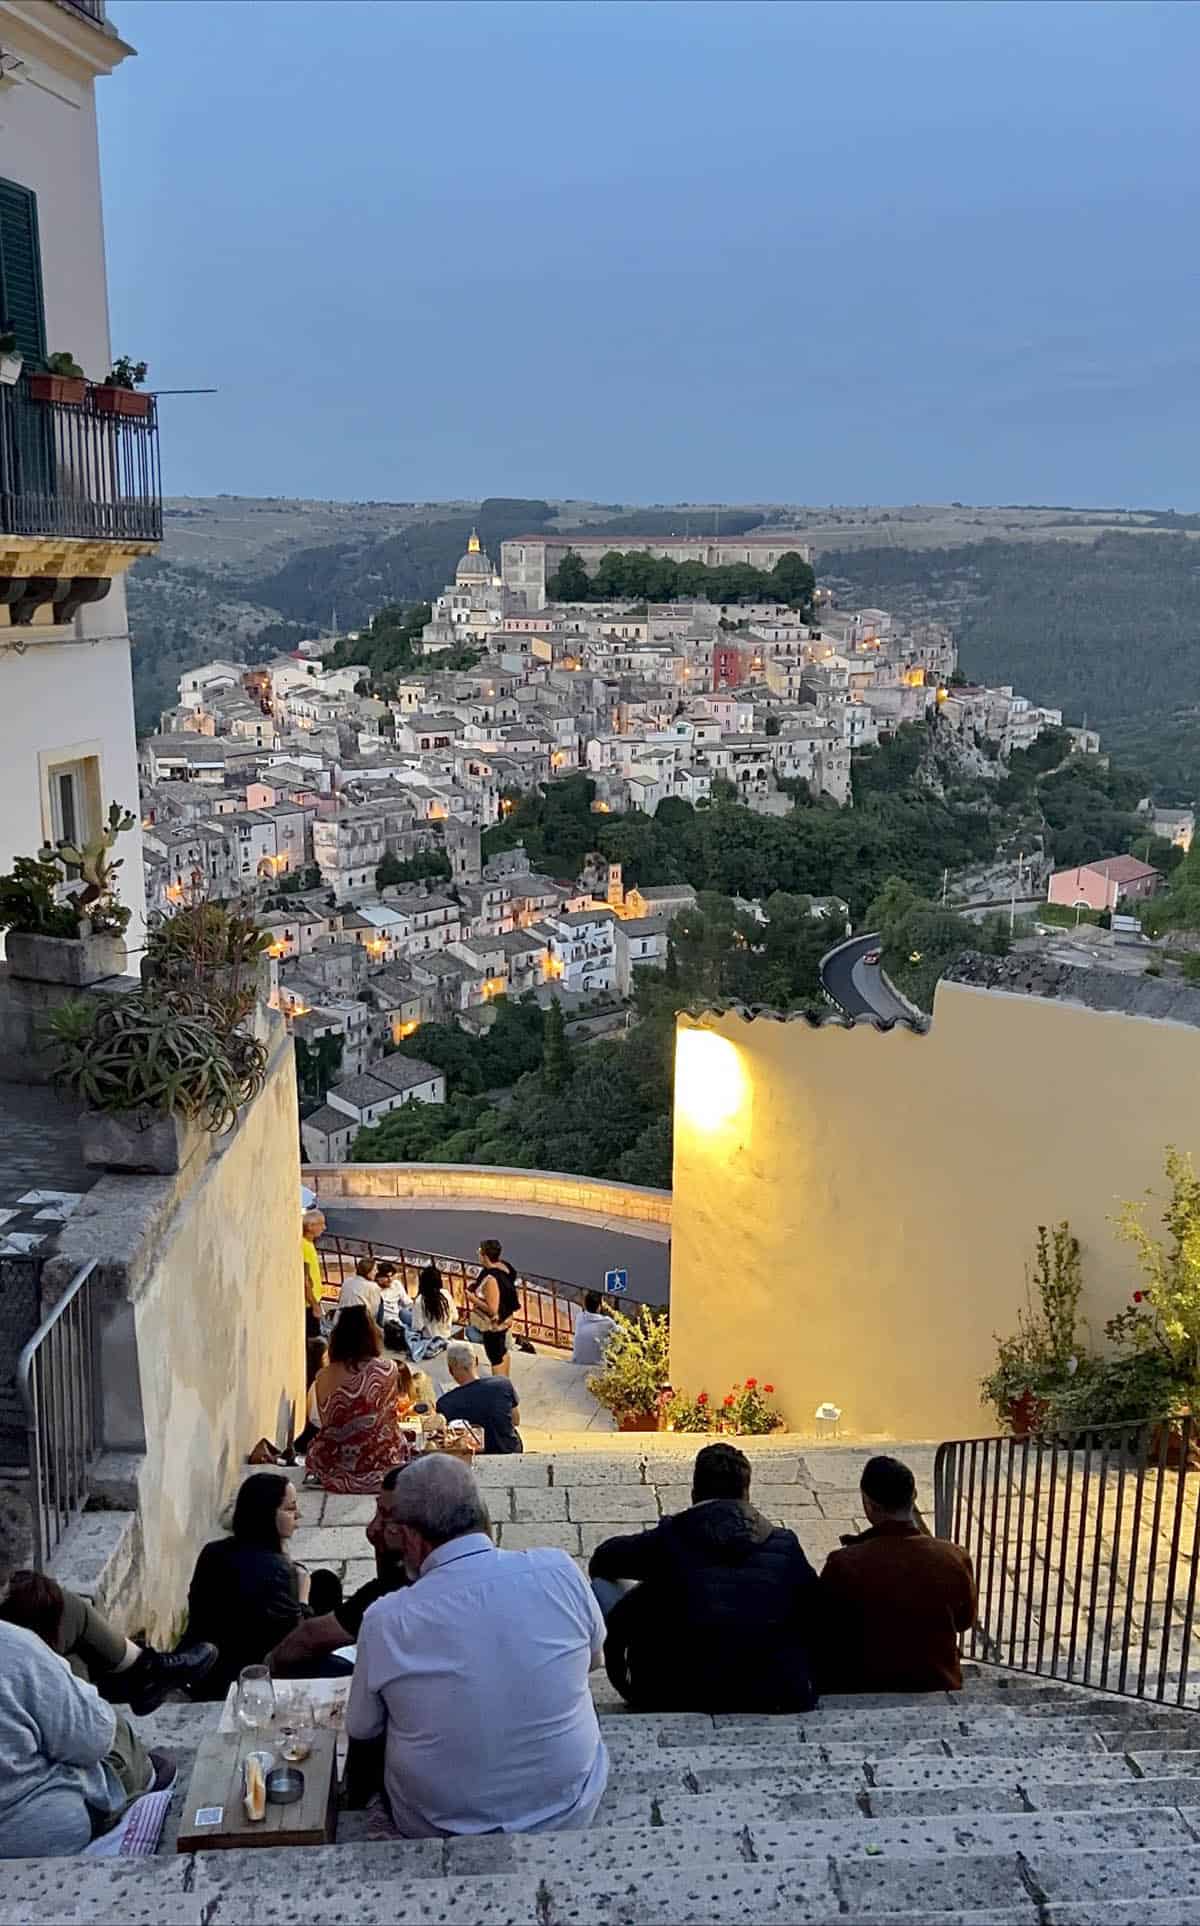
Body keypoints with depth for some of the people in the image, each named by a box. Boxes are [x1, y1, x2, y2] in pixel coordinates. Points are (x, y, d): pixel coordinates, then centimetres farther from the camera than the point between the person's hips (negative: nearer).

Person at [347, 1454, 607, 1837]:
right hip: (569, 1815, 1)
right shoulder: (560, 1571, -18)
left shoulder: (384, 1621, -21)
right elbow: (593, 1658, 2)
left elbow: (361, 1730, -3)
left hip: (439, 1830, -1)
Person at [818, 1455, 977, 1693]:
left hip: (867, 1694, -2)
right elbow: (965, 1620, 4)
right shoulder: (953, 1559, -16)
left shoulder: (843, 1565, -22)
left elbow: (826, 1634, -8)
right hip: (938, 1691, 2)